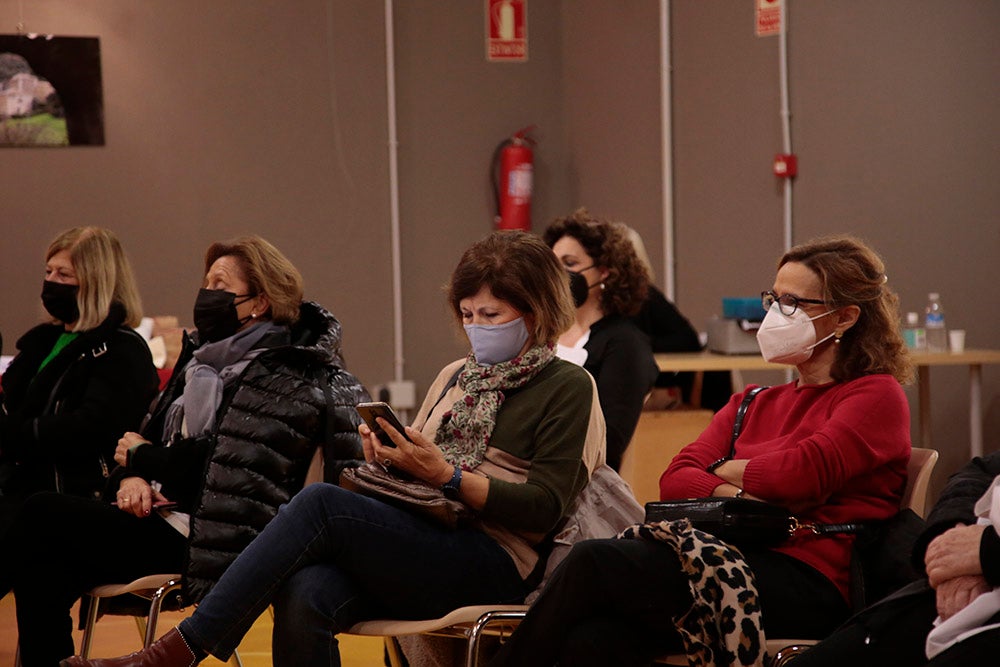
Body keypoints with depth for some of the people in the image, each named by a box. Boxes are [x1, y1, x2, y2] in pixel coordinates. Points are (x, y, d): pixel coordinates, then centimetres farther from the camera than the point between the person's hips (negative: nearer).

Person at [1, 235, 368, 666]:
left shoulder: (284, 381, -8)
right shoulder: (204, 356, 18)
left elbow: (226, 475, -16)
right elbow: (150, 433, 19)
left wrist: (142, 457, -3)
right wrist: (132, 475, -5)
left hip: (199, 539, -8)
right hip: (160, 514, 8)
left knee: (41, 517, -17)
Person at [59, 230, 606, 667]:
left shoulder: (568, 387, 5)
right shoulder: (456, 376, 26)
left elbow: (544, 507, -5)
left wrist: (448, 476, -14)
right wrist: (389, 458, 2)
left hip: (491, 567, -6)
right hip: (419, 548, 6)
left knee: (321, 503, -27)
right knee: (306, 597, -29)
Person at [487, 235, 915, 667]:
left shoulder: (877, 396, 8)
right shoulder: (754, 405, 29)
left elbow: (805, 472, -10)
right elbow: (675, 479, 13)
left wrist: (724, 471, 7)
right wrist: (738, 496, -8)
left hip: (805, 586, -6)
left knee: (596, 562, -24)